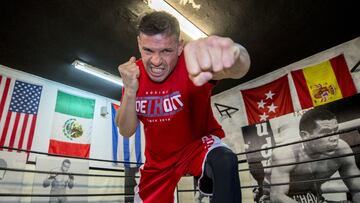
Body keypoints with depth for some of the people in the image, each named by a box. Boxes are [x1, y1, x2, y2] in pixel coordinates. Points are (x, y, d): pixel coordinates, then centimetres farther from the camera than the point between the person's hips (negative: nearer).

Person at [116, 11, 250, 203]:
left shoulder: (193, 65, -24)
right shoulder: (132, 72, -10)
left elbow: (238, 68, -46)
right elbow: (126, 131, -11)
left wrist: (234, 55, -70)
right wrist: (130, 90, -27)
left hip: (199, 142, -4)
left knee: (225, 161, -36)